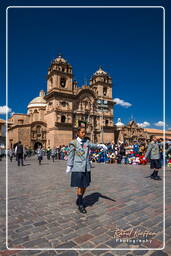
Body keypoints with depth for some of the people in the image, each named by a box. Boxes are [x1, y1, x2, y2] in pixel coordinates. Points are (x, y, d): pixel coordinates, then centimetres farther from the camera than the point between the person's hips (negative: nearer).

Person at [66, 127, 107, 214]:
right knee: (79, 186, -1)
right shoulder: (73, 143, -3)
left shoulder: (87, 141, 6)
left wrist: (101, 145, -30)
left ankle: (79, 200, 35)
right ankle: (80, 205, 16)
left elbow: (92, 145, -12)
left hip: (86, 168, 4)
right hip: (78, 168, -4)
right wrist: (69, 167, -2)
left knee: (84, 186, 13)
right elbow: (70, 155, -1)